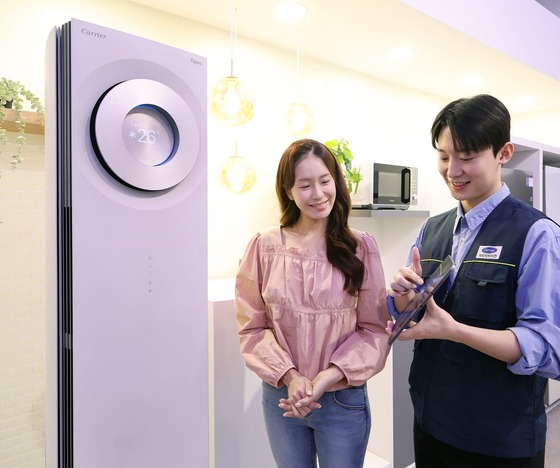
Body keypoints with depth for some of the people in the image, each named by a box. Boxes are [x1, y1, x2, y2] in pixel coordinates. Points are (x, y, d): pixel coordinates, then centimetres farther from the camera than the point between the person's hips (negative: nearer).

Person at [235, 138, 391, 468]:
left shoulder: (361, 247, -7)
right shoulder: (264, 247, -6)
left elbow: (375, 329, -5)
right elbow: (253, 328, -3)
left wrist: (327, 378, -15)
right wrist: (289, 376, -15)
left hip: (344, 400, -1)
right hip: (281, 397, 1)